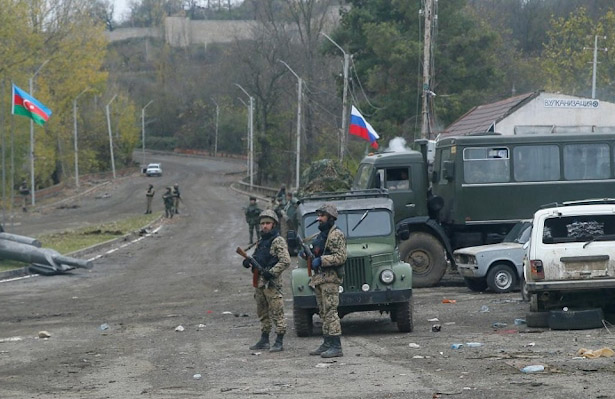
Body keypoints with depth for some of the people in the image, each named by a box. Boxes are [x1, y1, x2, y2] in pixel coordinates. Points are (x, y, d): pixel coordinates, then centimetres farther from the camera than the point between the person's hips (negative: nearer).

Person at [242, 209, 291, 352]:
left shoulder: (278, 241, -9)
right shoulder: (261, 241, 17)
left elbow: (286, 261, -17)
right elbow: (256, 258, 25)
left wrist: (271, 273, -22)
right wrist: (248, 261, 3)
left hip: (272, 283, -9)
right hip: (259, 282, 9)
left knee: (277, 313, -6)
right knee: (263, 313, 15)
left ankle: (279, 342, -4)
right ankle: (264, 340, 23)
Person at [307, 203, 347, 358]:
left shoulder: (336, 235, -11)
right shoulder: (321, 235, 19)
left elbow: (340, 257, -19)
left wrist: (320, 260, -22)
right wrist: (307, 255, 8)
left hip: (330, 278, -10)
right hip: (319, 278, 10)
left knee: (330, 312, -13)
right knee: (323, 313, 11)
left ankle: (336, 347, -15)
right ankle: (327, 344, 16)